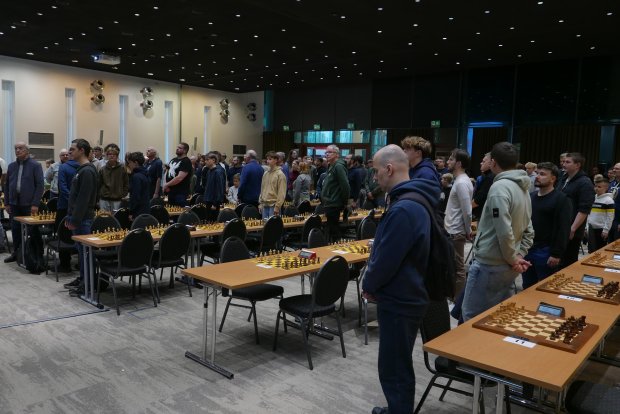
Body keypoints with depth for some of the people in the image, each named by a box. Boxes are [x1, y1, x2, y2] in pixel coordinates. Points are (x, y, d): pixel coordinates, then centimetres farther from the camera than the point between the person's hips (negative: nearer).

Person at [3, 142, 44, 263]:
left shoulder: (35, 166, -4)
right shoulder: (11, 166, 12)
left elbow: (39, 185, -9)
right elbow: (7, 185, 15)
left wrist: (35, 204, -14)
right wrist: (6, 203, 8)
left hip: (29, 204, -4)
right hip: (14, 203, 5)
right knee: (15, 229, 8)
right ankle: (16, 253, 19)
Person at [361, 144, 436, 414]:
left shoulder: (403, 209, -26)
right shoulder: (412, 201, 8)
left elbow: (387, 258, -24)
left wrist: (368, 285, -6)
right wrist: (374, 285, 12)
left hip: (399, 301, -10)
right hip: (403, 297, 10)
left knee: (394, 369, 4)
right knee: (396, 365, 24)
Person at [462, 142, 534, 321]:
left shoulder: (499, 187, -18)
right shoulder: (523, 189, 12)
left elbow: (504, 231, -24)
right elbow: (528, 231, 15)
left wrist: (513, 260, -11)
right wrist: (519, 255, 7)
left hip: (489, 265, -9)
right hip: (508, 267, 9)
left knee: (472, 318, 0)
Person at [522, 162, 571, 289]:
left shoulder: (560, 199, -7)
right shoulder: (530, 196, 13)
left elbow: (563, 229, -13)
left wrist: (556, 254, -18)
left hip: (545, 252, -6)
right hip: (526, 249, 6)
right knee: (527, 288, 16)